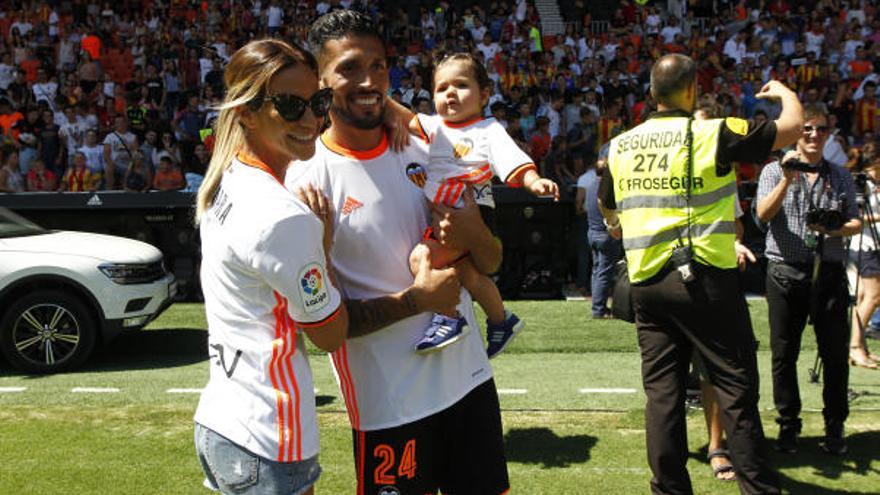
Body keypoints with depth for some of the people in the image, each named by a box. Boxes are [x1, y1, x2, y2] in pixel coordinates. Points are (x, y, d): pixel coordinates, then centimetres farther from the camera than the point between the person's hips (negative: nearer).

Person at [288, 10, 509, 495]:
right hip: (389, 403, -5)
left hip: (470, 377, 5)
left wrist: (475, 234, -13)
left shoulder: (426, 152, 4)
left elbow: (490, 264, 9)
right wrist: (416, 299, -20)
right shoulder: (307, 182, -13)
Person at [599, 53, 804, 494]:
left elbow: (606, 206, 23)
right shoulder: (713, 134, -7)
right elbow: (791, 127, 2)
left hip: (646, 282, 5)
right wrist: (784, 92, 23)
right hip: (705, 279, -4)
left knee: (662, 391, 9)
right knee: (737, 387, 5)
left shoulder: (620, 146, 7)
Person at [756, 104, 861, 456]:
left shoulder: (841, 176, 14)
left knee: (835, 354, 3)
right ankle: (788, 427, 15)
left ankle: (835, 428, 16)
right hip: (785, 271, -2)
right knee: (784, 354, 4)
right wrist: (787, 180, -21)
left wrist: (835, 230, -10)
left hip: (829, 272, 2)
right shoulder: (775, 171, 6)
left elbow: (856, 223, 12)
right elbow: (763, 215, -8)